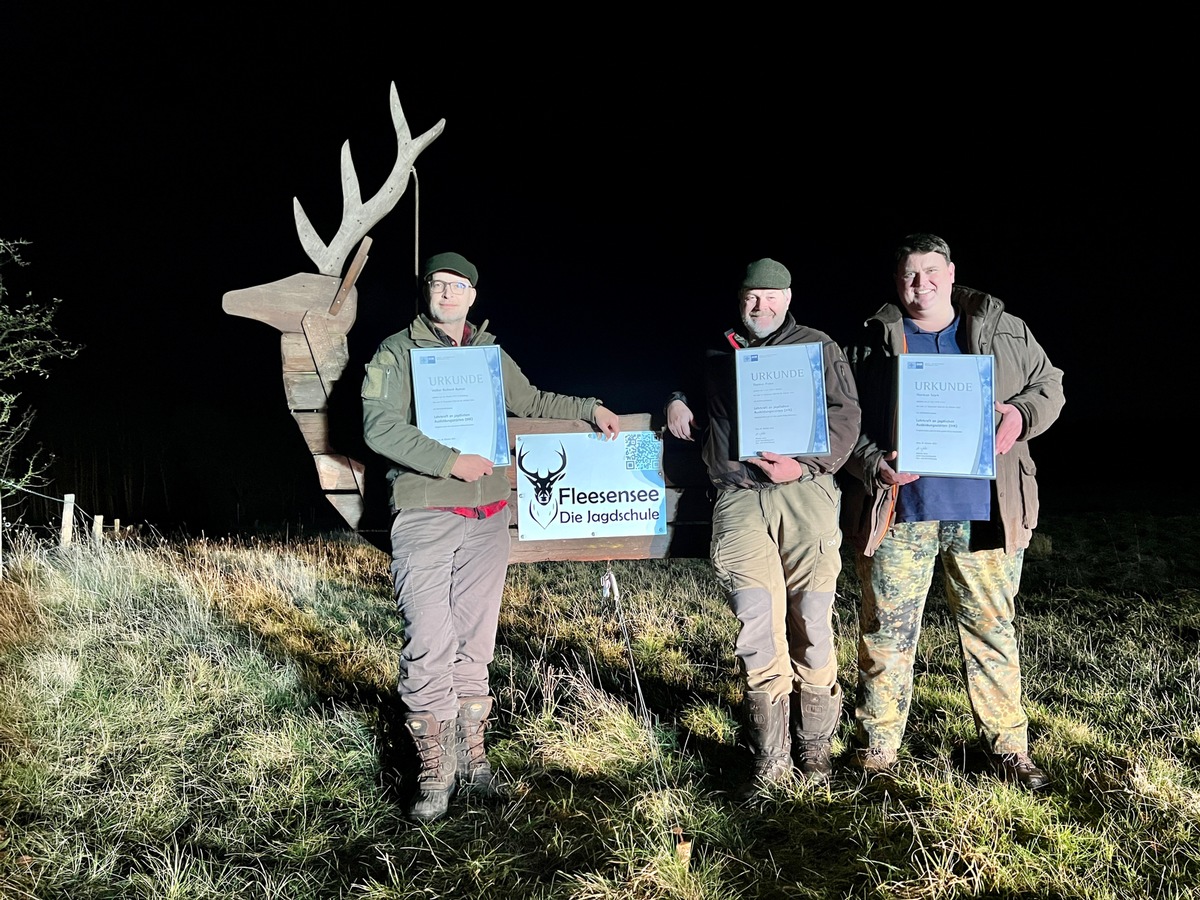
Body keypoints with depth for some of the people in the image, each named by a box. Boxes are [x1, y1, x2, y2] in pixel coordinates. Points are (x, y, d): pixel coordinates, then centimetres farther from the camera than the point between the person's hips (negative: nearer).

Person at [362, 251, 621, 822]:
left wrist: (590, 408, 23)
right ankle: (435, 774, 5)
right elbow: (380, 426, -10)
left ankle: (472, 762, 19)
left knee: (474, 643, 9)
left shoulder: (490, 354, 15)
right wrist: (451, 462, -18)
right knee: (429, 646, -8)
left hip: (487, 517, 5)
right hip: (424, 517, -4)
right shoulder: (398, 351, 1)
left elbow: (531, 402, 31)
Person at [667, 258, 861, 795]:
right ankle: (770, 760, 7)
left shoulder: (818, 348, 12)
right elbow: (680, 376, 36)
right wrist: (676, 399, 12)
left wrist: (803, 464, -11)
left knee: (812, 626, 1)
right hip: (739, 501, 1)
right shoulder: (716, 353, 19)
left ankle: (815, 745, 18)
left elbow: (845, 414, 3)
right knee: (757, 631, -3)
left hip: (805, 493, -1)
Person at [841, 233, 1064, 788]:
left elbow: (1049, 384, 15)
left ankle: (1007, 745, 24)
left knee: (992, 627, 9)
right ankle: (878, 747, 16)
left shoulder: (1005, 331, 10)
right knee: (887, 630, 4)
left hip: (985, 511, 1)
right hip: (899, 511, -1)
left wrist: (1020, 413, -7)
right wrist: (874, 465, -13)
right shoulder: (874, 342, 6)